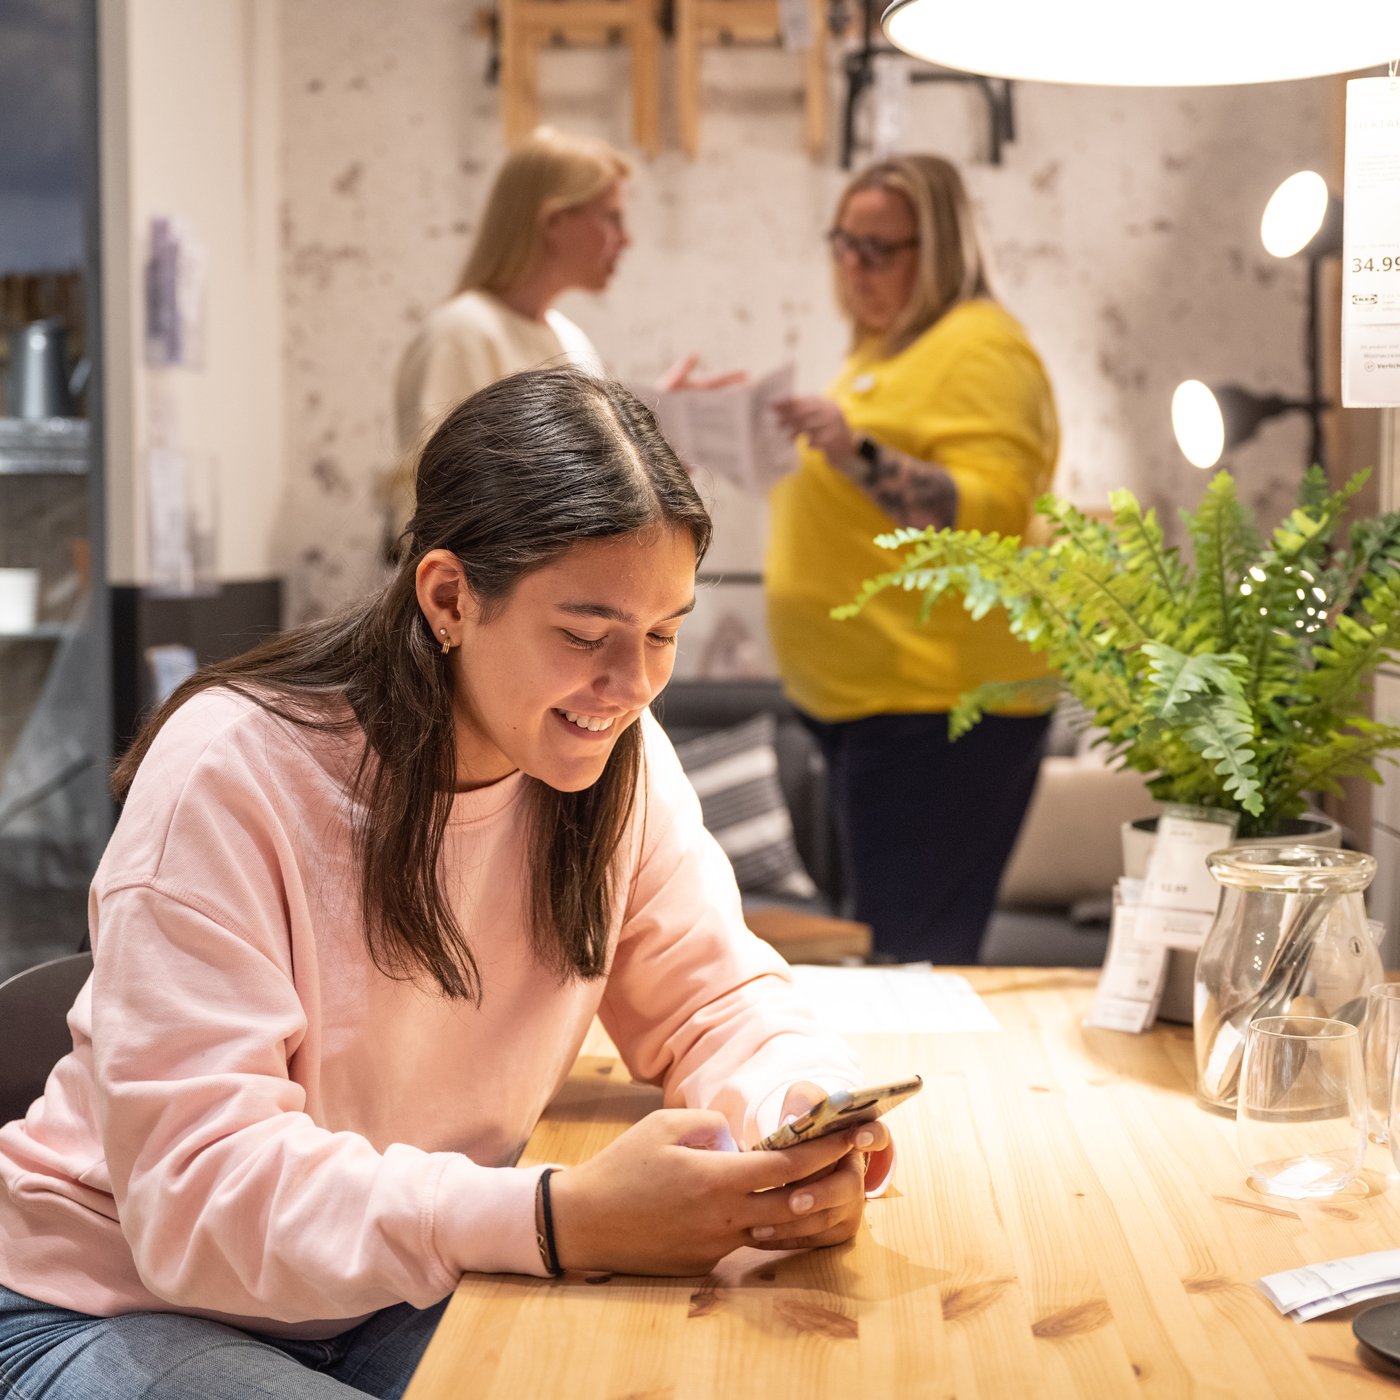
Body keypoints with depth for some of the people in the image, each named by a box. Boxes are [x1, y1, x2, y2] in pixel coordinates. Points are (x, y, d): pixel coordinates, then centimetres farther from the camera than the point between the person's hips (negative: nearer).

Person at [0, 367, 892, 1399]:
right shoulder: (228, 775, -24)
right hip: (133, 1307, -5)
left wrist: (810, 1117, -25)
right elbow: (198, 1192, -29)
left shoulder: (619, 756, -6)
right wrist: (562, 1221, -40)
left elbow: (718, 995, 0)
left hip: (406, 1298, 5)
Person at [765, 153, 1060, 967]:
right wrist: (808, 448, 14)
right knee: (875, 941, 15)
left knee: (913, 958, -9)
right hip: (860, 696, 10)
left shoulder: (979, 346, -9)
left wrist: (858, 454, -29)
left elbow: (992, 516, -22)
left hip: (934, 705, -10)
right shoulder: (887, 348, 20)